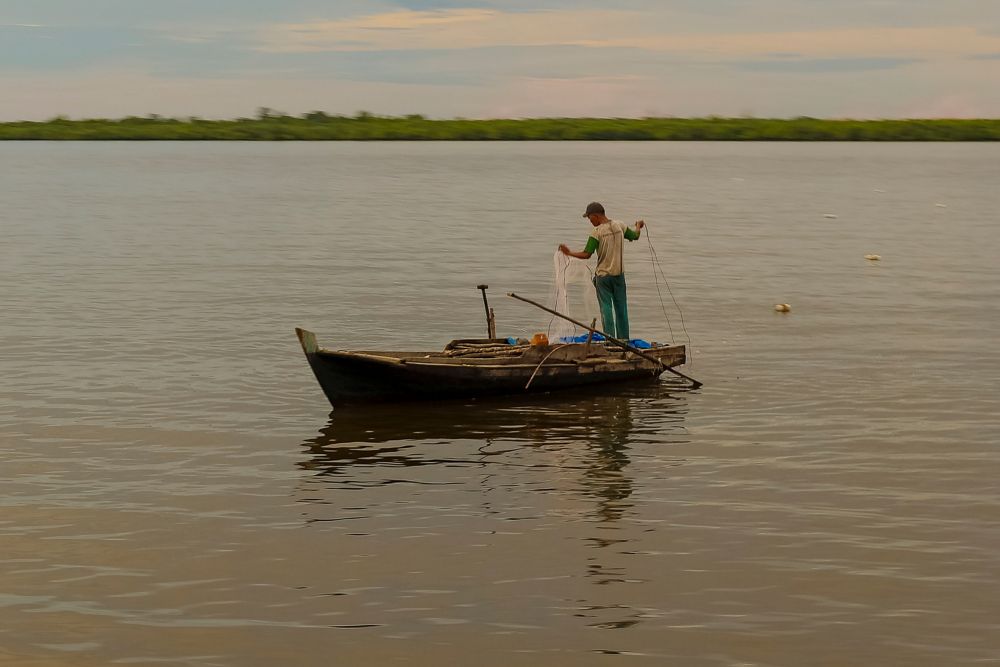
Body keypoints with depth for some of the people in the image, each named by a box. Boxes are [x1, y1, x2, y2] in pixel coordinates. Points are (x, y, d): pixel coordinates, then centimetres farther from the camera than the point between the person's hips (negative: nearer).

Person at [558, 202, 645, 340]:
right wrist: (639, 226, 37)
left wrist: (569, 253, -5)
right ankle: (623, 338, 16)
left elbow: (586, 255, -18)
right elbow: (634, 236, 16)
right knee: (621, 308, 12)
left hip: (603, 275, -5)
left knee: (606, 308, 0)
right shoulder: (620, 226, -1)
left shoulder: (597, 232, -16)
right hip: (619, 273, 5)